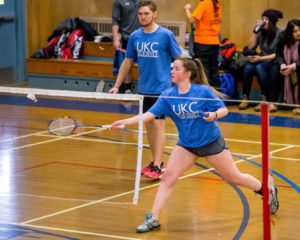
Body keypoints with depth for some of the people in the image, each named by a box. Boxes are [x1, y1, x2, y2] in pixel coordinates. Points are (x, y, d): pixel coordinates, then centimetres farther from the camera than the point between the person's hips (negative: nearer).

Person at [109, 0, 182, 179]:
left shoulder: (166, 35, -8)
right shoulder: (135, 37, 5)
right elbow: (127, 62, 13)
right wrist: (117, 86, 10)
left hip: (161, 89, -5)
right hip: (144, 89, 5)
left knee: (158, 124, -11)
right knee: (148, 125, 10)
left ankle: (157, 167, -13)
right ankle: (156, 161, 22)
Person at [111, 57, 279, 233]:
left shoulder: (204, 91, -19)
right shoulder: (167, 96, -9)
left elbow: (224, 109, -13)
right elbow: (150, 114, -15)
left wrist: (214, 114, -35)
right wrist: (125, 121, -26)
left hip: (211, 141, -3)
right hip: (186, 145, 3)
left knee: (234, 177, 8)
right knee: (168, 177, -11)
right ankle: (153, 219, -7)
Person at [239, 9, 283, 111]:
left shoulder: (280, 34, -10)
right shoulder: (261, 32, 4)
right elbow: (250, 47, 1)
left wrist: (261, 58, -22)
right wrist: (255, 31, -7)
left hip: (274, 62, -4)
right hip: (261, 60, 4)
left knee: (259, 67, -36)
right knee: (248, 67, -28)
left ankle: (265, 99, -33)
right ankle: (245, 98, -21)